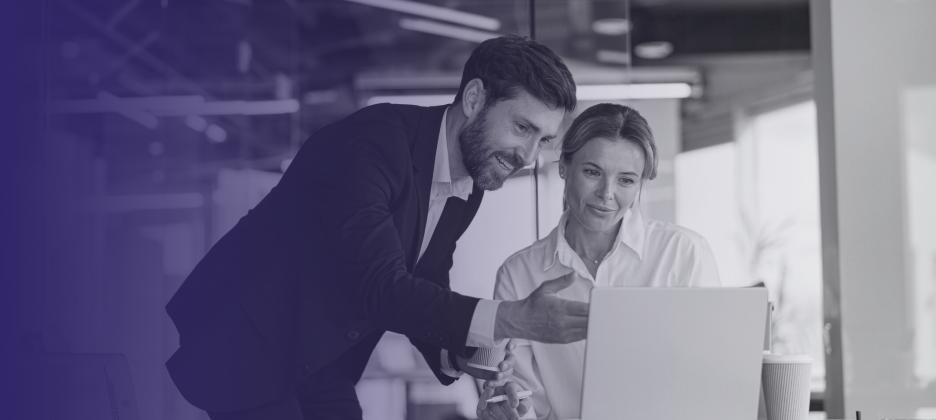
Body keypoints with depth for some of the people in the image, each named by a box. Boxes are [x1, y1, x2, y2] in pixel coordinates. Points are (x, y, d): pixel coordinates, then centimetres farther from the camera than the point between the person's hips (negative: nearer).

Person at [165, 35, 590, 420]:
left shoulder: (468, 189, 2)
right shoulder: (373, 139, -25)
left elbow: (419, 297, 7)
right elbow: (378, 286, -34)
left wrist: (457, 352, -14)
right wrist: (510, 320, -41)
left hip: (321, 365, 8)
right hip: (243, 346, -8)